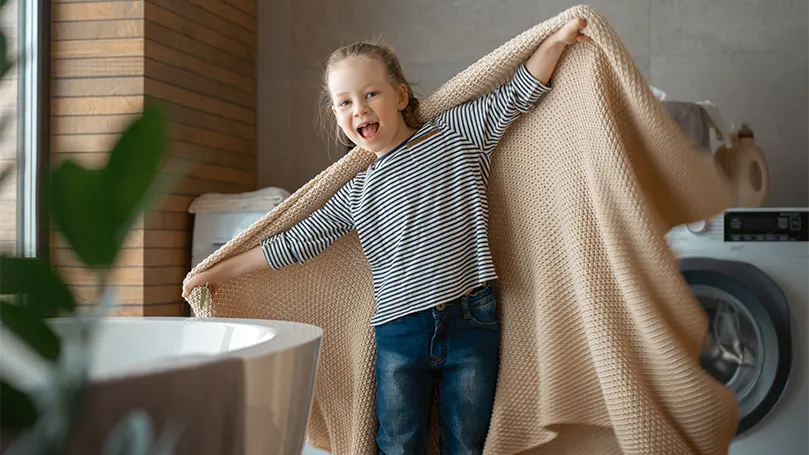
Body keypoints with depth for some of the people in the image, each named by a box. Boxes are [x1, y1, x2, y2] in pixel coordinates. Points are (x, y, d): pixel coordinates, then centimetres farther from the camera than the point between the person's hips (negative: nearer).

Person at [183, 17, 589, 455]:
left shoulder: (455, 132, 5)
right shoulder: (355, 194, 8)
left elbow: (516, 94, 5)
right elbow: (298, 241, 12)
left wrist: (557, 40, -7)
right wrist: (219, 271, 13)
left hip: (471, 321, -1)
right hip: (400, 332, 2)